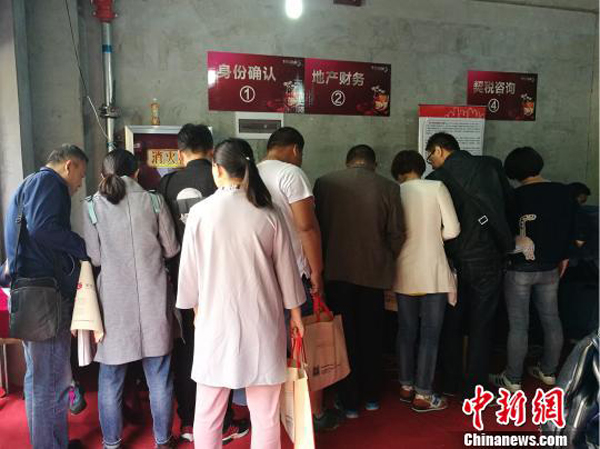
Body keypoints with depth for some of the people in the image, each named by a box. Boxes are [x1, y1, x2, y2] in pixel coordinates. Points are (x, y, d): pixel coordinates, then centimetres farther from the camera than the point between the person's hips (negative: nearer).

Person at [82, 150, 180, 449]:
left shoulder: (93, 205, -1)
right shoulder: (153, 201, -1)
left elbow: (94, 257, 0)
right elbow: (171, 249, 4)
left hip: (114, 300, 0)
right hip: (153, 298, 1)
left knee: (111, 377, 14)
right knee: (159, 376, 11)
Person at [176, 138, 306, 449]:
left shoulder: (200, 212, -8)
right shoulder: (268, 214, -5)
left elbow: (189, 269, 0)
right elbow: (286, 269, 3)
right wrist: (294, 312, 17)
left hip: (216, 318, 0)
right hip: (262, 320, 1)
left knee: (207, 414, 15)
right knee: (265, 415, 11)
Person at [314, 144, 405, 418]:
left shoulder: (324, 183, -4)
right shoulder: (389, 188, -6)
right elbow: (396, 234, -3)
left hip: (336, 271, 0)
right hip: (373, 272, 1)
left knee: (344, 336, 11)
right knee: (371, 336, 17)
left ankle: (349, 401, 20)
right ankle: (371, 396, 31)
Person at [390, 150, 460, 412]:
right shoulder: (436, 187, -5)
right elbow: (452, 229, -7)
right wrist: (432, 236, 12)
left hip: (404, 273, 3)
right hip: (432, 273, -3)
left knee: (406, 331, 15)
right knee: (430, 334, 6)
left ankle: (406, 386, 27)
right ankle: (422, 395, 12)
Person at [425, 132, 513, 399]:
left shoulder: (435, 179, -7)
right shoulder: (487, 168, -3)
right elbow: (508, 205, -5)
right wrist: (506, 245, 5)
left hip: (454, 262, 0)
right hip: (488, 259, 1)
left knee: (451, 325, 15)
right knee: (481, 327, 11)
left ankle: (450, 384, 26)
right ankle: (474, 388, 17)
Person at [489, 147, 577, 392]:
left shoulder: (516, 197, -14)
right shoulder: (563, 192, -1)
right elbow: (571, 227, 8)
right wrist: (564, 256, 20)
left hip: (520, 268, -5)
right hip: (550, 267, 5)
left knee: (518, 325, 1)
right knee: (551, 319, 16)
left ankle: (512, 379, 10)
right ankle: (548, 372, 30)